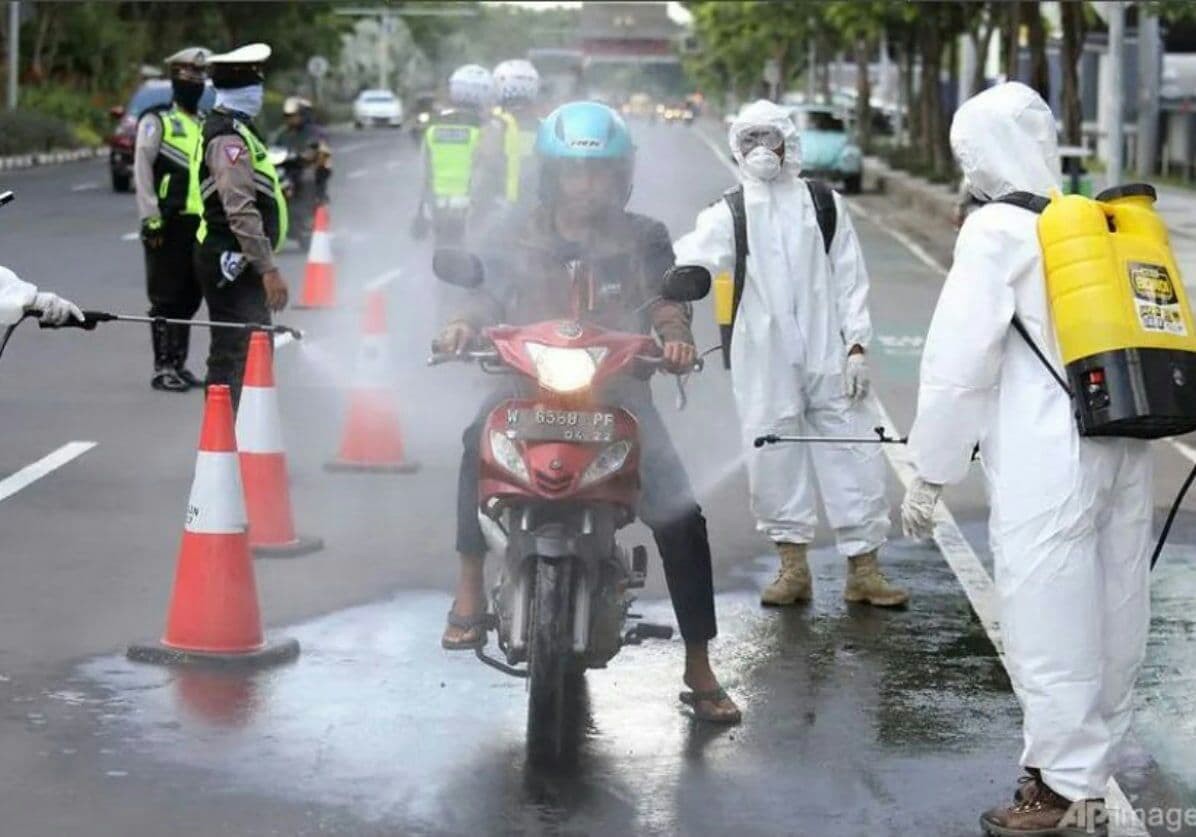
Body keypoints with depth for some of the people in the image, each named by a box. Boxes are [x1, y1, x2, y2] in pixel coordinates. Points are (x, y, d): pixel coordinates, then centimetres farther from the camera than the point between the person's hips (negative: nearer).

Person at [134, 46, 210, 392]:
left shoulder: (208, 126, 17)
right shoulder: (157, 121, -2)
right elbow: (142, 171, -8)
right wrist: (151, 217, -14)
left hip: (200, 224, 6)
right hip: (169, 222, -6)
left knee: (189, 298, 10)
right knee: (166, 299, -4)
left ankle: (179, 365, 19)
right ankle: (163, 368, 0)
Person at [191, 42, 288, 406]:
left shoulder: (226, 127, 17)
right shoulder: (229, 137, -17)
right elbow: (241, 212, -25)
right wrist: (268, 268, -26)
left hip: (236, 264, 11)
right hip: (233, 263, -11)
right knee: (233, 356, -10)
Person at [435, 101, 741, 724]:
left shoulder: (642, 239, 9)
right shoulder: (516, 238, 11)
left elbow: (666, 304, 3)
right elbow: (490, 298, 6)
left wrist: (677, 339, -19)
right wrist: (464, 326, -16)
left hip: (619, 391, 1)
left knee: (680, 519, -11)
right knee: (482, 441, -35)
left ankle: (699, 670, 2)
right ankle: (469, 591, -23)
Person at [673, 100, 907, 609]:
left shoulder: (823, 205, 8)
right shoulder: (730, 214, 4)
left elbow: (850, 280, 8)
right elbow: (693, 257, -13)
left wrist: (856, 346, 0)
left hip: (828, 357, 0)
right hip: (764, 361, 0)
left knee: (851, 456, 0)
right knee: (773, 458, 4)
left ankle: (863, 569, 9)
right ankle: (793, 565, 17)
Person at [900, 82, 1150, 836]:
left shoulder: (998, 230, -8)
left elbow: (959, 360, -10)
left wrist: (930, 473, -4)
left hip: (1047, 460, -7)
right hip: (1125, 444, 7)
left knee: (1050, 620, 0)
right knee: (1110, 612, 14)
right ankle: (1093, 765, 26)